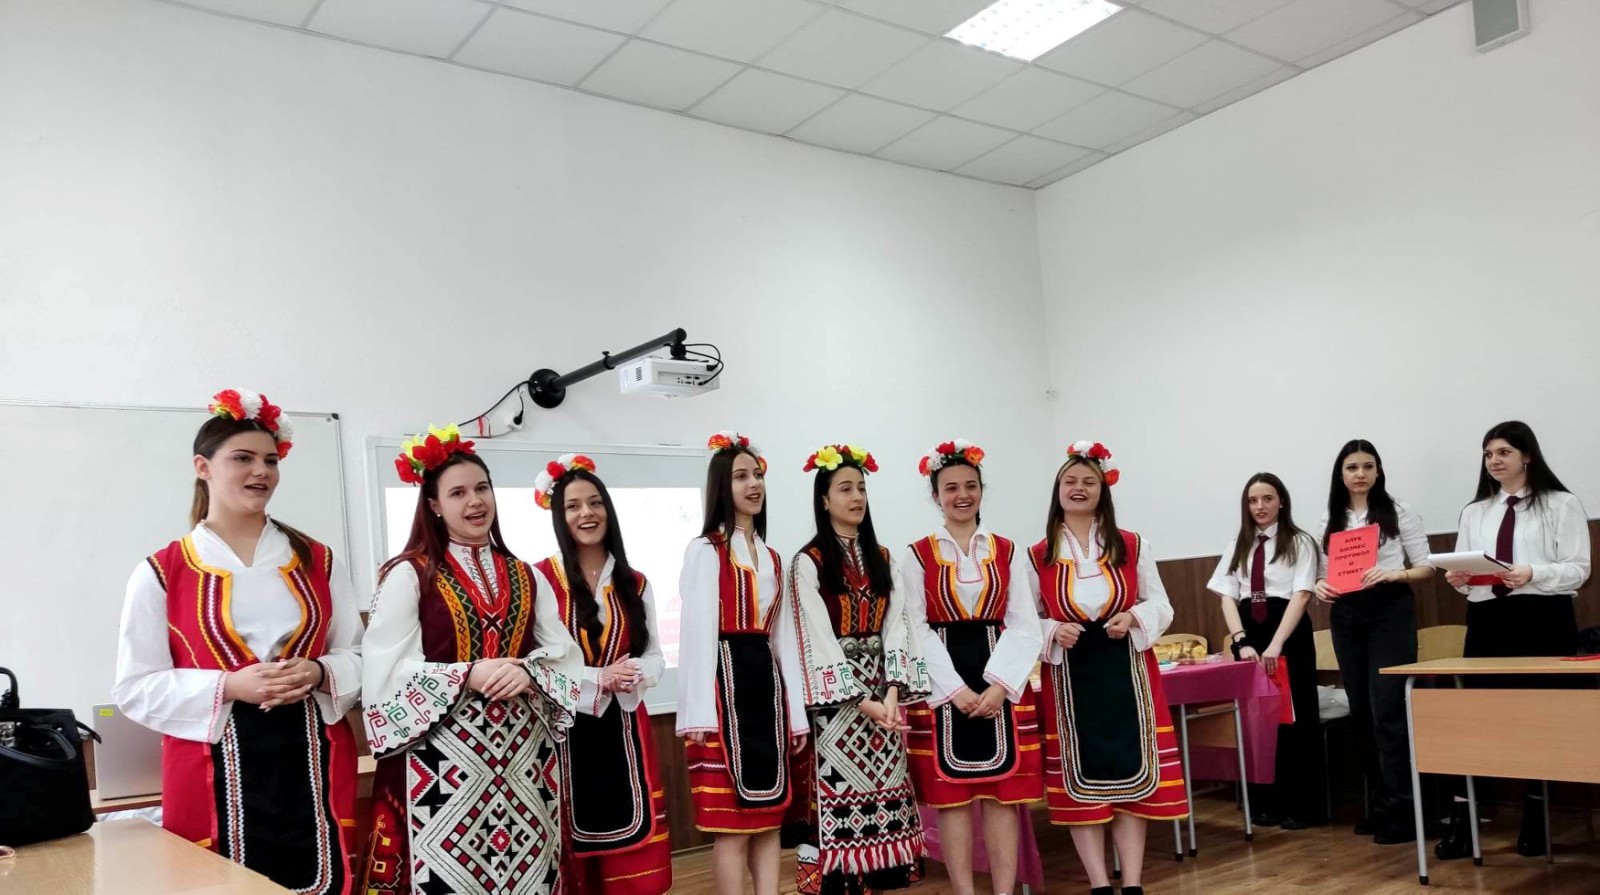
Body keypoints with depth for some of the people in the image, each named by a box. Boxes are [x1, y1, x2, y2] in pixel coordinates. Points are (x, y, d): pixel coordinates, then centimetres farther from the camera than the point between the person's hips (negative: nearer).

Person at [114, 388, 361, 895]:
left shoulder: (318, 562, 8)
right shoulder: (160, 573, 0)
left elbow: (359, 657, 11)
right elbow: (136, 689, -2)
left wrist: (317, 673, -10)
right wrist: (229, 686, -16)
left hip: (313, 763, 2)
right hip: (216, 773, -2)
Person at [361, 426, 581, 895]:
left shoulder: (524, 576, 12)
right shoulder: (409, 575, -2)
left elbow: (564, 655, 8)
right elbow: (389, 672, -10)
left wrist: (528, 673, -13)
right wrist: (468, 675, -19)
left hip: (522, 751, 4)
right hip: (444, 755, -4)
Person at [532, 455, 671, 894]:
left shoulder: (635, 584, 9)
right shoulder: (541, 578, -6)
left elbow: (655, 656, 10)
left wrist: (632, 677, -11)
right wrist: (598, 679, -18)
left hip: (623, 726, 4)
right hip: (565, 728, -4)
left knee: (633, 851, 6)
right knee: (573, 851, 2)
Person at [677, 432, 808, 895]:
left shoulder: (772, 558, 17)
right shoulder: (705, 550, -4)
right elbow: (697, 633, -10)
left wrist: (796, 711, 12)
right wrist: (699, 713, -17)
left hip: (767, 682, 7)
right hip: (726, 683, -7)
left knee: (770, 817, 9)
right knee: (731, 822, -2)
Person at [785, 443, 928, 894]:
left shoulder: (882, 560, 10)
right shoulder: (807, 563, -5)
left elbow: (896, 625, 1)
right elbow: (819, 638, -11)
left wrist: (892, 692, -14)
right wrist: (863, 702, -17)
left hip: (884, 689, 5)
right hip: (838, 694, -5)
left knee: (883, 788, 6)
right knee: (840, 788, -4)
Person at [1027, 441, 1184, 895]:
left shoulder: (1132, 546, 3)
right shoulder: (1037, 557, 0)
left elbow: (1161, 606, 6)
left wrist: (1132, 618, -13)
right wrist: (1053, 631, -15)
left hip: (1125, 670, 1)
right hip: (1069, 676, 0)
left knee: (1130, 771, 3)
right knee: (1079, 778, 3)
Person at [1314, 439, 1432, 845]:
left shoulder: (1398, 513, 1)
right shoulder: (1328, 521, 11)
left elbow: (1427, 567, 0)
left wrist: (1394, 574, -18)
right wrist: (1321, 588, -8)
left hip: (1390, 613, -4)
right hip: (1346, 617, 4)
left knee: (1387, 711, -9)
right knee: (1361, 713, 8)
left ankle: (1400, 811, -2)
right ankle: (1383, 803, 21)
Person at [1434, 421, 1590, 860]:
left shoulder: (1561, 505, 3)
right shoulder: (1474, 512, 16)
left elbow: (1578, 570, -5)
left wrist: (1534, 574, -23)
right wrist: (1459, 579, -9)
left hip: (1543, 620, -3)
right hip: (1487, 621, 3)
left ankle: (1535, 822, 16)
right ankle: (1460, 823, -1)